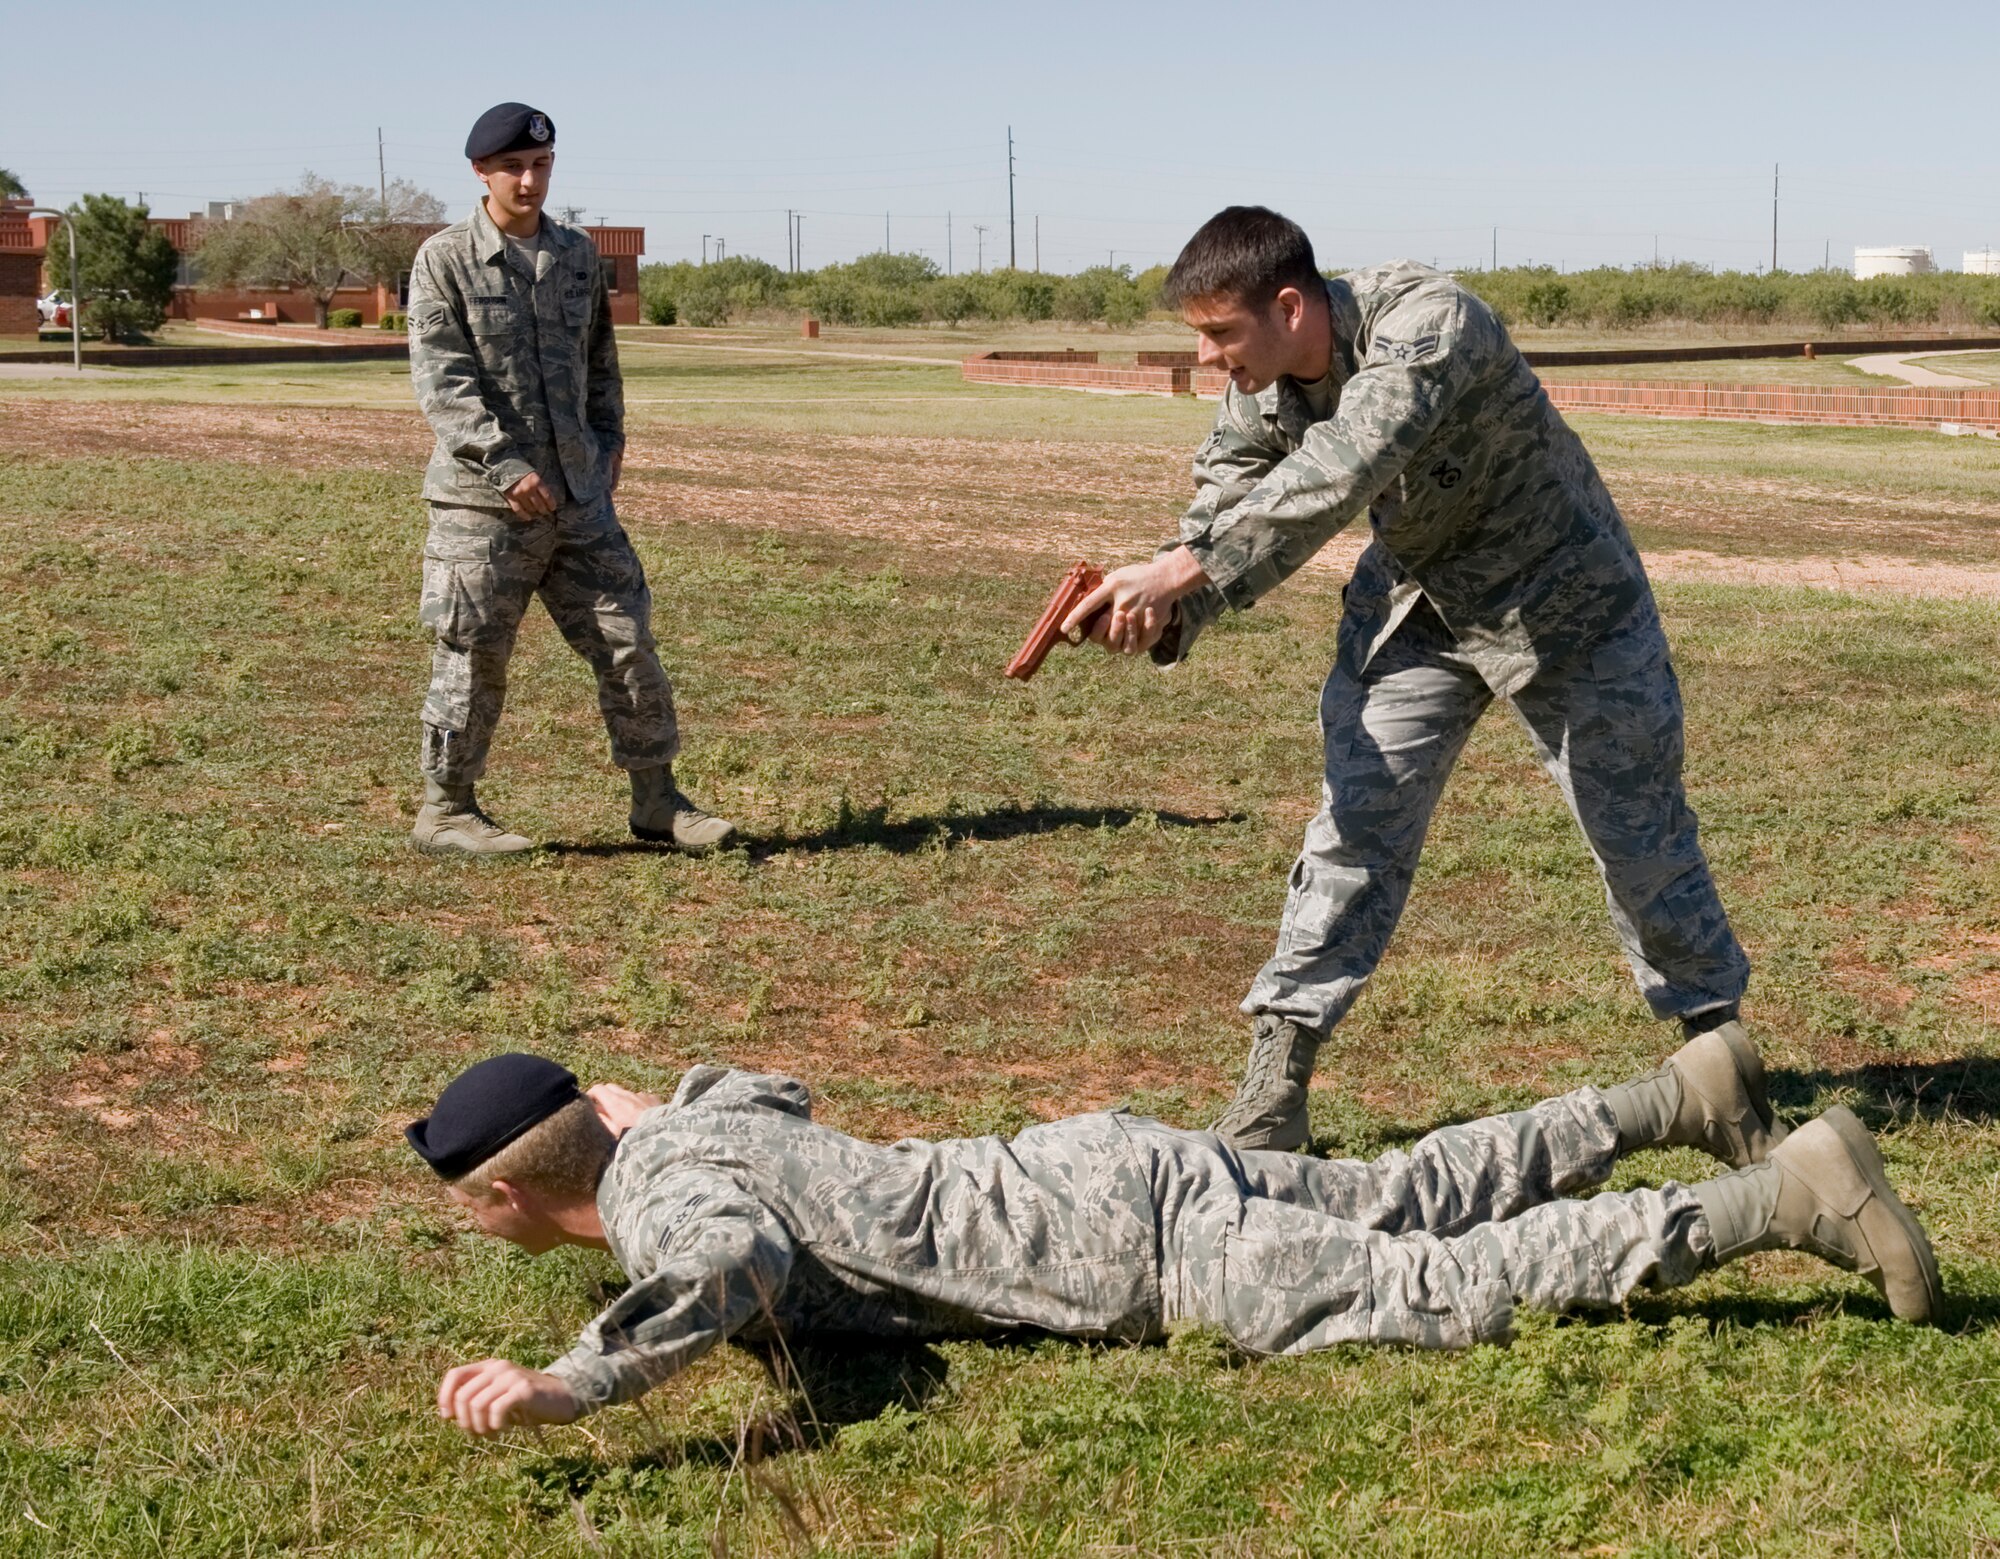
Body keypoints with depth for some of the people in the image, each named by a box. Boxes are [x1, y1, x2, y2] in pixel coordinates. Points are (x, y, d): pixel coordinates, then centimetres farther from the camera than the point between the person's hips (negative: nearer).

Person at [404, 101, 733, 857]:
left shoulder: (577, 254, 12)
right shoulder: (445, 259, -6)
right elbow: (442, 379, -14)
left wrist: (608, 437, 16)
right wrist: (506, 465, -22)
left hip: (580, 492, 5)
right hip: (483, 499, -5)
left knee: (627, 639, 5)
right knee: (474, 657, 1)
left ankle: (656, 797, 16)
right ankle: (445, 809, 16)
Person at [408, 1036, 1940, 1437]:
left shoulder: (656, 1198, -17)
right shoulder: (701, 1111, 10)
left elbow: (735, 1263, -41)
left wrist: (570, 1387, -38)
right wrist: (604, 1107, 35)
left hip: (1129, 1244, -8)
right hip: (1099, 1164, 8)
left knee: (1450, 1286, -5)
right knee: (1404, 1198, 21)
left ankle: (1783, 1197, -3)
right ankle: (1681, 1098, 28)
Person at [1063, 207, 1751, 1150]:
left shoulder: (1429, 322, -36)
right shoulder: (1259, 386, -12)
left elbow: (1336, 476, -49)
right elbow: (1226, 498, -7)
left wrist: (1178, 572, -52)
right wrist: (1162, 618, -28)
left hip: (1563, 600, -5)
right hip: (1416, 602, 5)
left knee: (1638, 828, 7)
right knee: (1358, 818, -5)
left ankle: (1714, 1027, 28)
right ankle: (1279, 1069, -2)